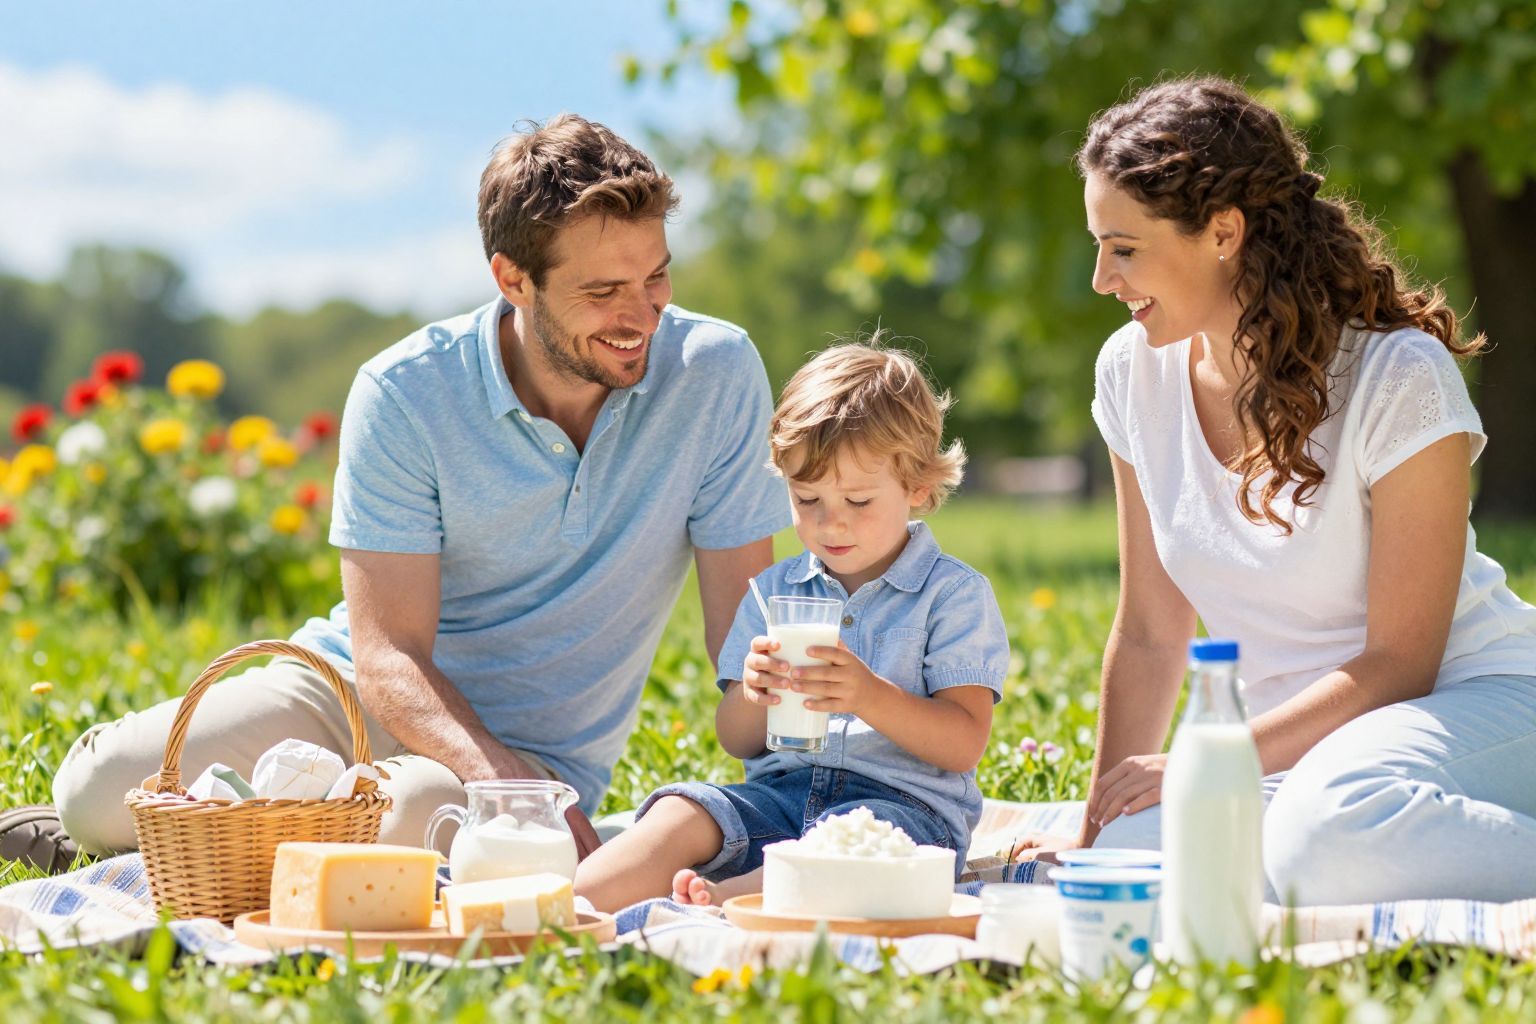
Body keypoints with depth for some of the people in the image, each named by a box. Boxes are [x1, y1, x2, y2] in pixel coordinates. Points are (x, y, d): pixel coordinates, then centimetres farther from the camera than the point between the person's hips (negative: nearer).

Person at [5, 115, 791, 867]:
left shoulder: (715, 374, -12)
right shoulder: (406, 395, -15)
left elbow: (743, 631, -9)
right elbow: (388, 655, -17)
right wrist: (499, 779, -36)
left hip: (534, 750, 1)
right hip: (353, 691, 0)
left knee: (419, 815, -37)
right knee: (100, 791, -26)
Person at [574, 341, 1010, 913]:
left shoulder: (955, 594, 3)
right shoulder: (774, 590, 18)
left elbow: (965, 746, -6)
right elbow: (736, 742, 17)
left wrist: (870, 696, -23)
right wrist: (752, 695, -8)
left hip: (906, 802, -4)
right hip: (780, 792, 4)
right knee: (680, 816, -25)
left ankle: (717, 903, -55)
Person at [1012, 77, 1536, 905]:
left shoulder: (1400, 379, -16)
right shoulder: (1137, 373, 1)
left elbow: (1397, 664, -15)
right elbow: (1149, 637, 7)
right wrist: (1095, 831, -1)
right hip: (1299, 738, 6)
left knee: (1326, 829, -40)